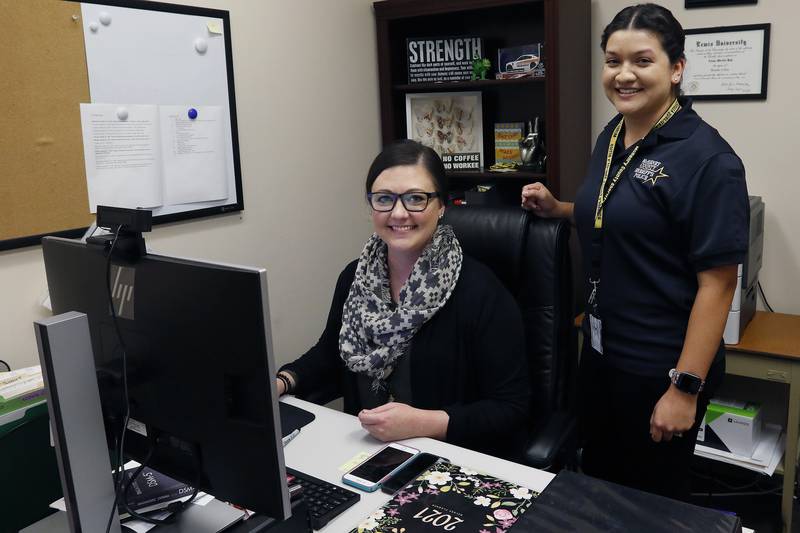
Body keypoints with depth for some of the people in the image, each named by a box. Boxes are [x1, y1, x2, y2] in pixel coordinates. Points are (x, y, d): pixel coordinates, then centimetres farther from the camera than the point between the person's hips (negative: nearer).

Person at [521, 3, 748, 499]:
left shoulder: (707, 158, -18)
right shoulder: (612, 136, 4)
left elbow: (717, 282, -19)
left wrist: (686, 387, -20)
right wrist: (556, 208, 3)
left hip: (660, 366, -7)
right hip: (600, 349, 7)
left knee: (652, 499, 14)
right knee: (597, 479, 22)